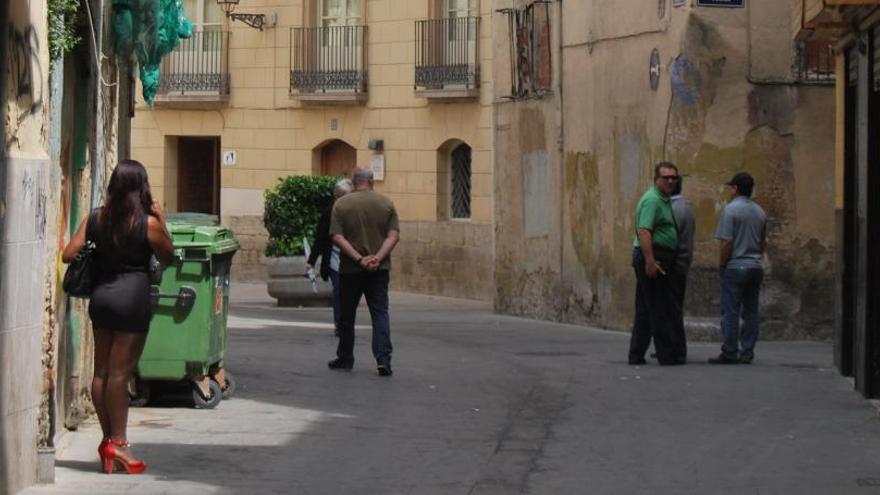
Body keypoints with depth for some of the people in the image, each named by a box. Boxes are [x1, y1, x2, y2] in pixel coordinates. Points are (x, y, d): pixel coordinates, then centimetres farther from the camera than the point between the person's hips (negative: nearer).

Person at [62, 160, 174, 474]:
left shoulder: (96, 219, 2)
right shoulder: (148, 223, -10)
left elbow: (68, 254, 2)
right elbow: (167, 257, 2)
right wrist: (162, 221, 8)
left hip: (101, 294, 5)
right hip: (133, 295, -5)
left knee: (101, 371, 11)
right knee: (120, 372, -4)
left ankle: (108, 439, 16)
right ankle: (117, 443, -4)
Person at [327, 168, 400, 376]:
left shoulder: (341, 204, -1)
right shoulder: (386, 203, 2)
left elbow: (337, 237, -10)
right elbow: (393, 236, -6)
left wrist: (359, 259, -14)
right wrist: (378, 258, -12)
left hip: (350, 269, -1)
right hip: (379, 269, 1)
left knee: (347, 316, 12)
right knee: (380, 313, 0)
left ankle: (345, 359, 21)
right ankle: (383, 358, -16)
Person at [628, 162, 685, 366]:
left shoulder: (664, 200, 20)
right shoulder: (652, 200, -13)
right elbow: (644, 231, -22)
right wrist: (650, 261, -29)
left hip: (655, 258, 10)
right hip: (653, 258, -10)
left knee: (645, 310, 11)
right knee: (662, 309, -7)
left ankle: (636, 354, 13)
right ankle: (669, 354, -5)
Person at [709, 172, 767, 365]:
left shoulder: (731, 209, -10)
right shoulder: (760, 212, 12)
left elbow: (726, 242, -15)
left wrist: (721, 264, -5)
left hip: (735, 267, -7)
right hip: (756, 267, 7)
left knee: (730, 312, -4)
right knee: (750, 311, 8)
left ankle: (730, 353, -6)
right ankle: (747, 352, 7)